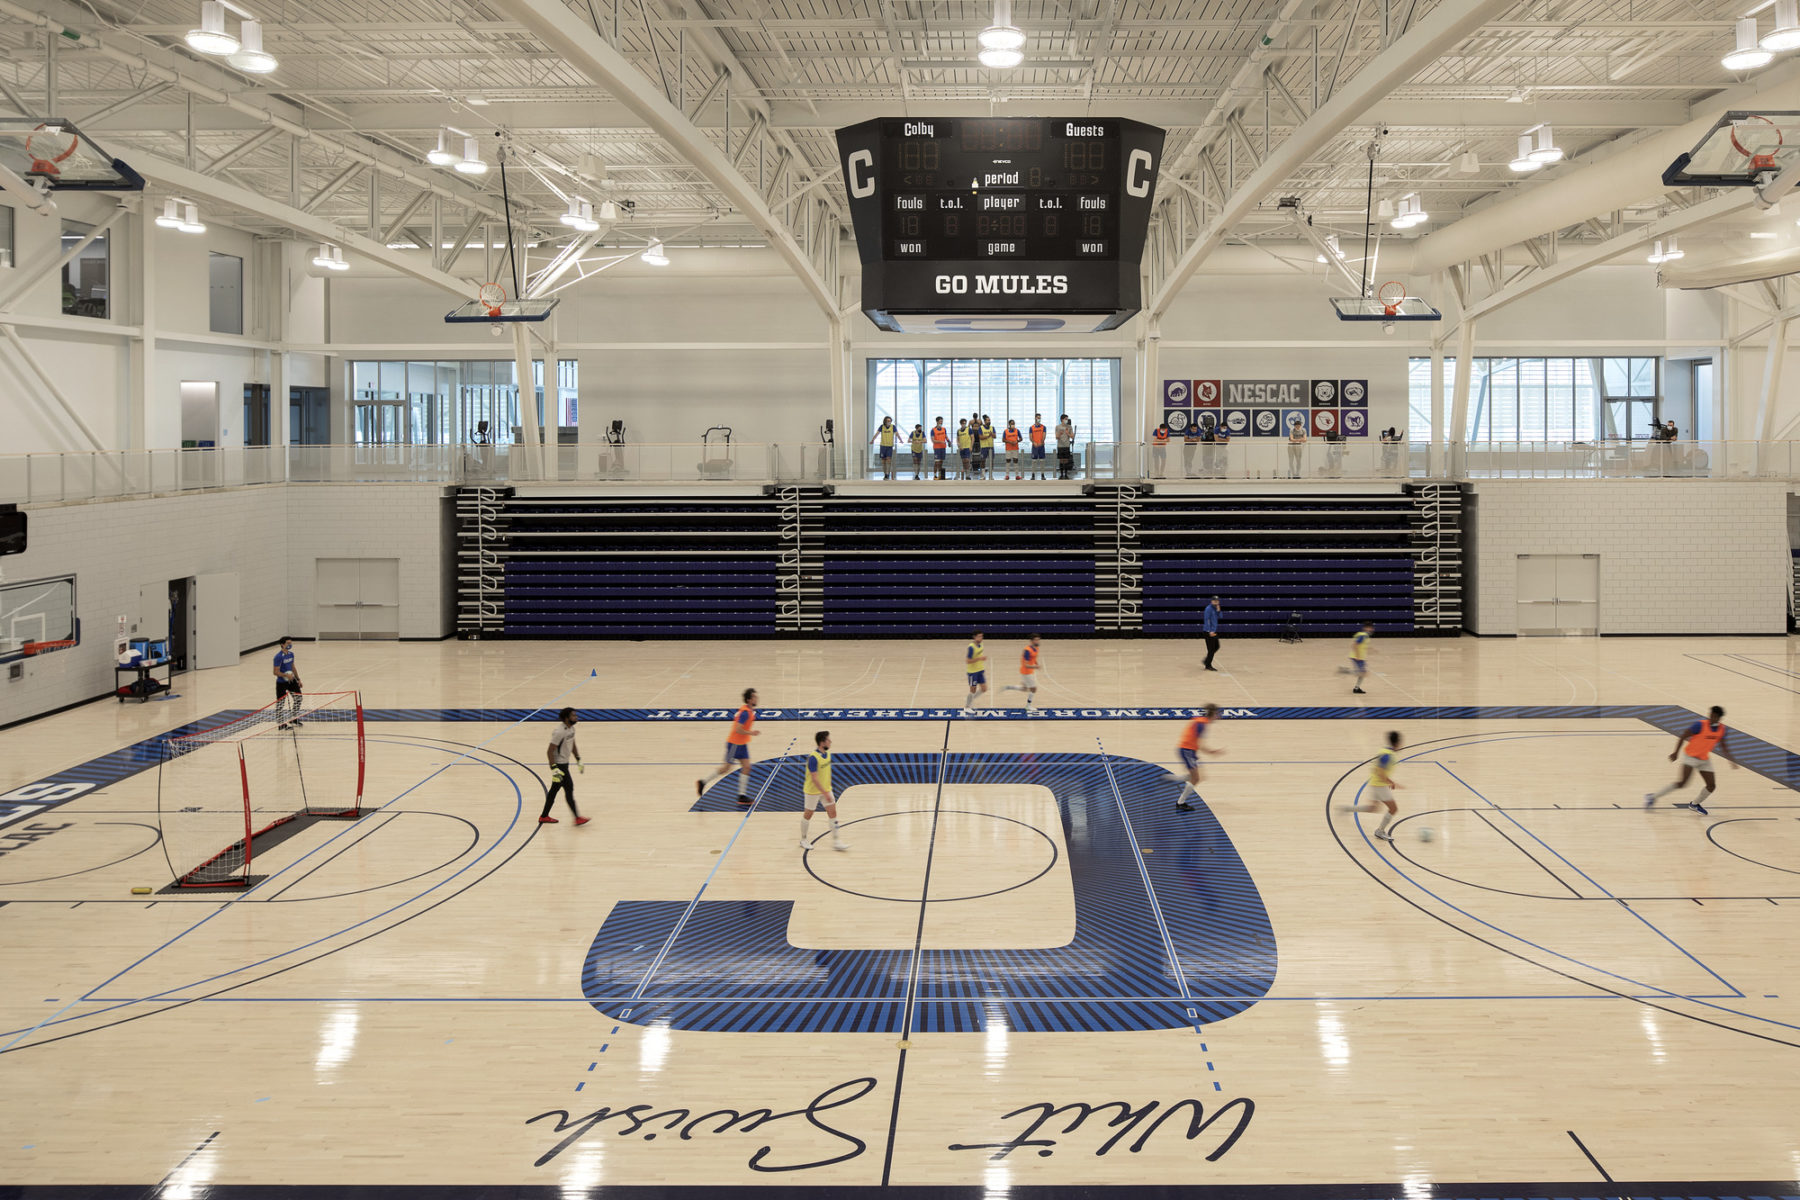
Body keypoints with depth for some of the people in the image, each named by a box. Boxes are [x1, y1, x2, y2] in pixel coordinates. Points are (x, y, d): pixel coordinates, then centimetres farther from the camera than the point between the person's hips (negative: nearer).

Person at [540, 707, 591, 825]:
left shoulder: (571, 729, 5)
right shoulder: (559, 732, -24)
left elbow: (573, 746, 20)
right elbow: (549, 751, -23)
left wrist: (578, 761, 18)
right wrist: (554, 769, -26)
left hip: (564, 763, 10)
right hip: (558, 764, -10)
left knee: (555, 789, 15)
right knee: (569, 788, -7)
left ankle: (544, 816, 25)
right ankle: (577, 818, -2)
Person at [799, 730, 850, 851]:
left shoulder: (827, 753, -1)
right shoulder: (813, 758, -27)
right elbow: (814, 779, -27)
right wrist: (825, 793, -27)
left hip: (826, 789, 7)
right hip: (813, 791, -7)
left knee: (833, 812, 2)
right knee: (808, 814, 9)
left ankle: (836, 841, 6)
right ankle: (803, 840, 27)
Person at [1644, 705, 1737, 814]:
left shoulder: (1722, 729, -5)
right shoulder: (1700, 725, -22)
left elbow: (1723, 745, 13)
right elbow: (1683, 737, -14)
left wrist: (1730, 760, 15)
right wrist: (1676, 752, -13)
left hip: (1704, 759, 6)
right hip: (1690, 756, -6)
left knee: (1712, 786, 0)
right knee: (1682, 782, -20)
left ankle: (1694, 804, 26)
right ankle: (1653, 796, -10)